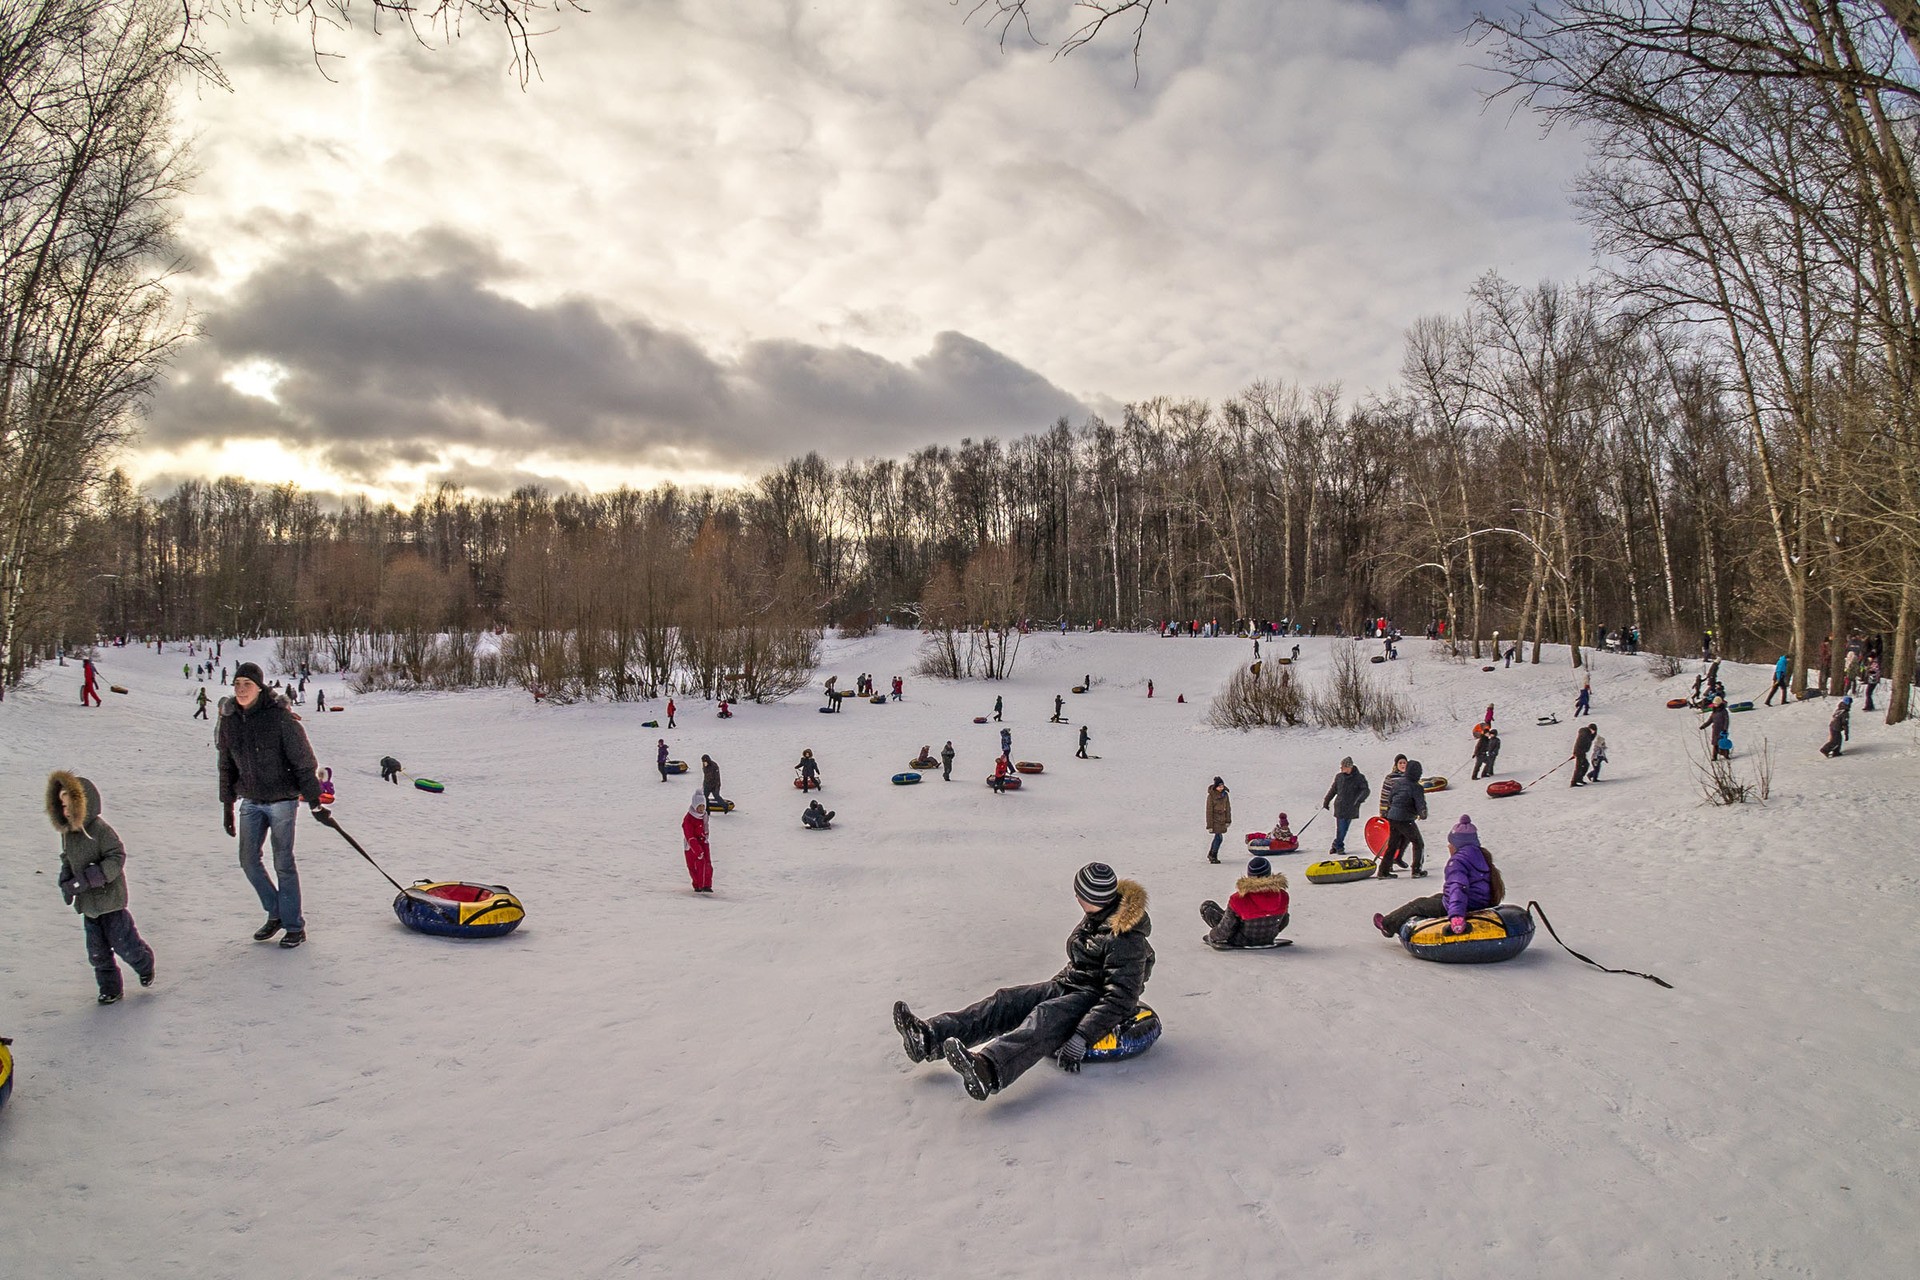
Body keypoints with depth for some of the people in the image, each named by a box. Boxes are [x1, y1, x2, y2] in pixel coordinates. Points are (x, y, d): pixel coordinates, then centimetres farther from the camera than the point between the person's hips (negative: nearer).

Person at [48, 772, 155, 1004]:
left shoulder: (100, 829, -20)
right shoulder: (68, 832, 2)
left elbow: (116, 859, -22)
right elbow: (67, 860, 16)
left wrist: (85, 880, -27)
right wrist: (65, 882, -2)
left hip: (110, 899, -6)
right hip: (88, 903, 7)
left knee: (124, 942, 1)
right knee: (97, 949, 10)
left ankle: (144, 964, 29)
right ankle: (109, 987, 22)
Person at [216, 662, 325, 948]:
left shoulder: (279, 717, -14)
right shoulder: (229, 720, 2)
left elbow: (303, 761, -12)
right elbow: (227, 766, 14)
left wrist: (315, 802, -12)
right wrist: (227, 807, 15)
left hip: (282, 798, -5)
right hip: (251, 801, 5)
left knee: (283, 863, -2)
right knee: (248, 860, 5)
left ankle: (295, 926, 10)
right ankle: (275, 913, 26)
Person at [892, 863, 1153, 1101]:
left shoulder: (1126, 938, -20)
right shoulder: (1095, 917, 10)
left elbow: (1120, 1000, -26)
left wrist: (1080, 1041, -32)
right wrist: (1051, 987, 21)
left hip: (1094, 1000, -9)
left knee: (1046, 1018, -37)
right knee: (1006, 1002, -10)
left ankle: (987, 1070, -66)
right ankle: (928, 1037, -25)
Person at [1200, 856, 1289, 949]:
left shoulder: (1238, 900, -31)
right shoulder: (1282, 896, -20)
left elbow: (1225, 931, -20)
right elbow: (1283, 922, 0)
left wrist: (1212, 935, 3)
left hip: (1242, 941, -3)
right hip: (1268, 939, 4)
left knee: (1206, 905, 8)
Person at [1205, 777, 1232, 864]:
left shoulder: (1225, 795, 3)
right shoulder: (1211, 796, -13)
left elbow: (1228, 808, 11)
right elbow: (1209, 811, -12)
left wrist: (1228, 820, 7)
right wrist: (1210, 825, -12)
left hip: (1222, 819, 6)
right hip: (1215, 819, -6)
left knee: (1217, 837, 12)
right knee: (1219, 837, -10)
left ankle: (1211, 855, 26)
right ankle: (1213, 857, 2)